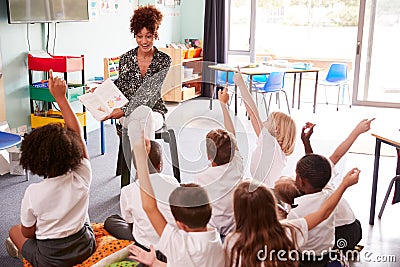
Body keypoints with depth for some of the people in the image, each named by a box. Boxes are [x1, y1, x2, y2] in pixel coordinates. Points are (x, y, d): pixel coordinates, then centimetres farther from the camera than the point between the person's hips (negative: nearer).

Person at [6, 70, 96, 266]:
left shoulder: (33, 193, -27)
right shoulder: (82, 178, -23)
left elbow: (28, 232, -10)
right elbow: (77, 132, -15)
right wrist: (60, 97, -13)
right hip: (85, 249, 3)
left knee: (14, 230, 26)